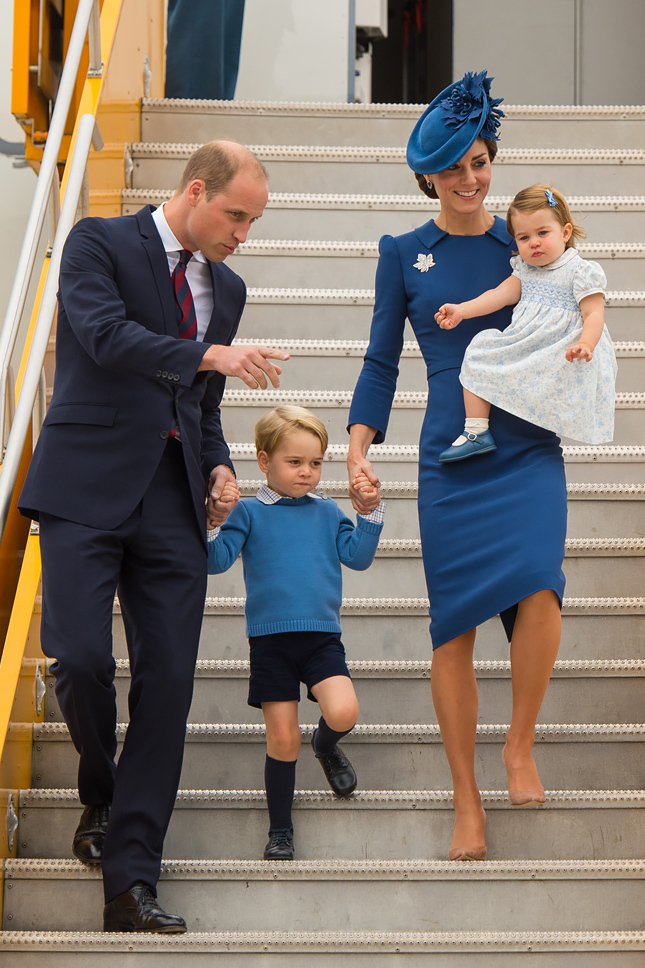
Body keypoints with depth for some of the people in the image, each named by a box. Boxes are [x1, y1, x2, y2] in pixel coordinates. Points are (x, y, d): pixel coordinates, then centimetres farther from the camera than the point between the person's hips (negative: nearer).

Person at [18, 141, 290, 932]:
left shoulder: (225, 287, 19)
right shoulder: (99, 244, 0)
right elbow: (106, 335, -18)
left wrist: (219, 466, 8)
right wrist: (211, 354, -26)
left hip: (172, 497, 5)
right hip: (89, 487, -5)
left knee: (167, 681, -3)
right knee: (79, 656, -15)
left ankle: (130, 882, 0)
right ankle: (100, 798, 17)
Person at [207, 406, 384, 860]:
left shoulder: (327, 512, 11)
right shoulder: (250, 512, 1)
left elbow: (358, 557, 7)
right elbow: (216, 561, -6)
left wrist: (371, 512, -3)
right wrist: (216, 524, -23)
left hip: (322, 635, 2)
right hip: (270, 639, -2)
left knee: (343, 712, -22)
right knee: (283, 738, -1)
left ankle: (327, 747, 16)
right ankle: (280, 831, 16)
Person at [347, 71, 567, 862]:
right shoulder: (404, 254, 9)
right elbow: (381, 361, 10)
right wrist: (358, 448, -1)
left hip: (528, 448, 0)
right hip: (451, 458, 0)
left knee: (538, 585, -25)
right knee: (454, 624, -1)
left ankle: (519, 743, 0)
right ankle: (466, 801, 11)